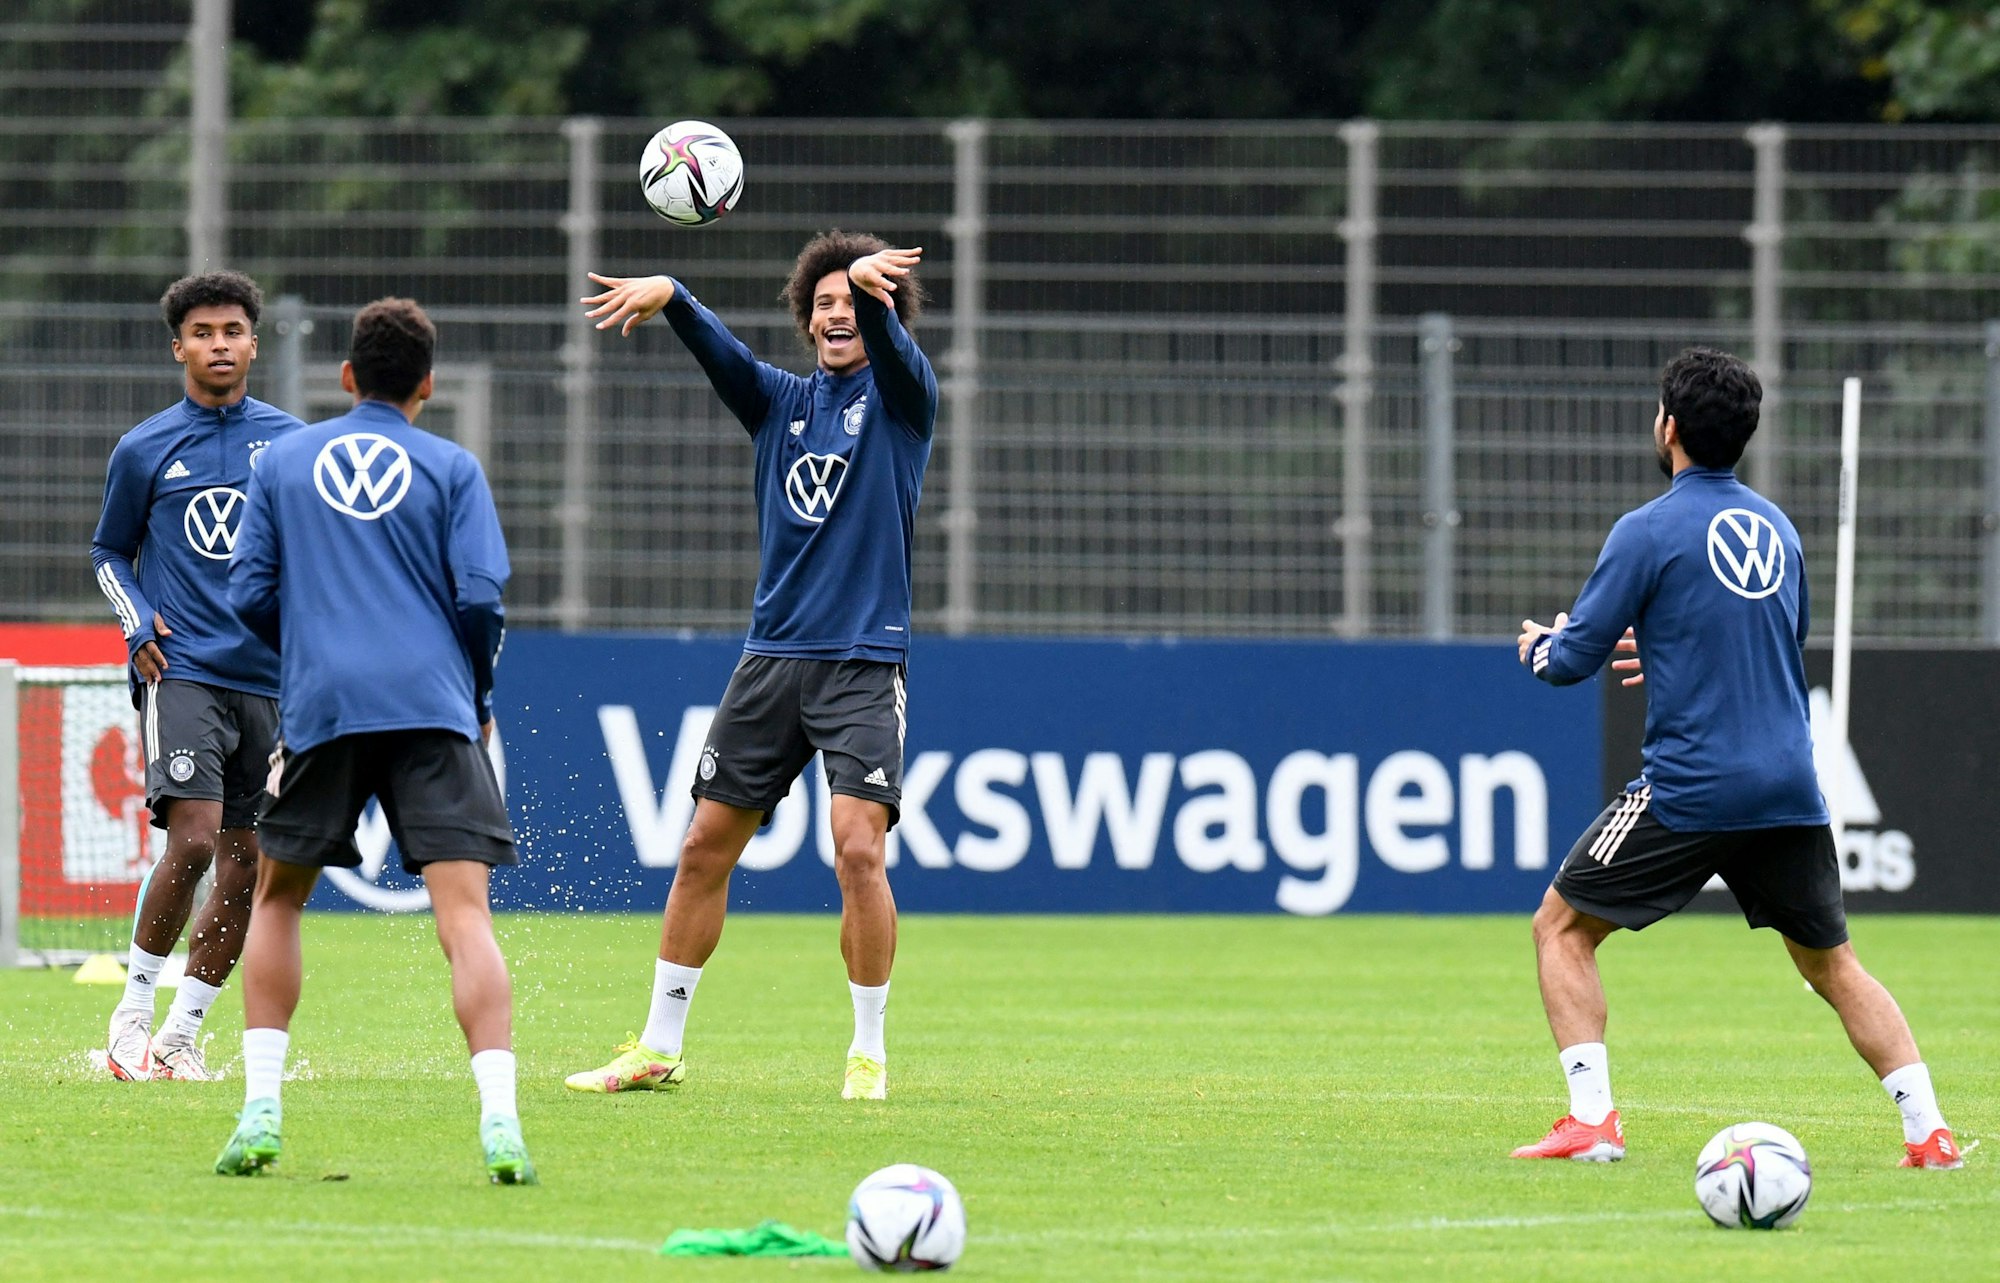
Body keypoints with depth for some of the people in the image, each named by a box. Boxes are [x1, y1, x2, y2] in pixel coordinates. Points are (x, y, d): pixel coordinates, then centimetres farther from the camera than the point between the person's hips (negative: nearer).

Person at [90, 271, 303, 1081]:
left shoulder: (291, 442, 8)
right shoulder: (144, 451, 4)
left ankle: (179, 1035, 13)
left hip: (269, 679, 3)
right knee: (192, 837, -19)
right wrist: (136, 622, -2)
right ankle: (132, 1013, -5)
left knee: (246, 864, 2)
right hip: (182, 671, -3)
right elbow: (109, 551, 15)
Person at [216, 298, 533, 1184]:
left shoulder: (283, 462, 13)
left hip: (320, 709, 1)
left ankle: (260, 1110, 10)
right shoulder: (450, 469, 7)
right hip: (431, 708, -1)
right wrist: (479, 701, 15)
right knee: (464, 912, -9)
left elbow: (250, 596, 10)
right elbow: (480, 597, -1)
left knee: (277, 898, 19)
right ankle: (499, 1120, -23)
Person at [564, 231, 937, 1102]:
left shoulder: (899, 397, 3)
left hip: (863, 663, -4)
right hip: (772, 660, 4)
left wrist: (874, 283, -42)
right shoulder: (779, 401, 13)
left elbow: (887, 342, -19)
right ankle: (658, 1047, 16)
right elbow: (715, 347, -4)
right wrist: (668, 296, -27)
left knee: (858, 850, -16)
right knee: (704, 849, 5)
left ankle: (869, 1053, -3)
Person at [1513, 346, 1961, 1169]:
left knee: (1561, 930, 8)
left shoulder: (1650, 531, -8)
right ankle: (1927, 1131, 3)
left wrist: (1540, 647, 18)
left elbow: (1576, 658, -5)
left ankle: (1591, 1122, -3)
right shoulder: (1774, 527, 12)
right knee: (1831, 963, 16)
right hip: (1789, 789, 6)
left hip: (1688, 790, -5)